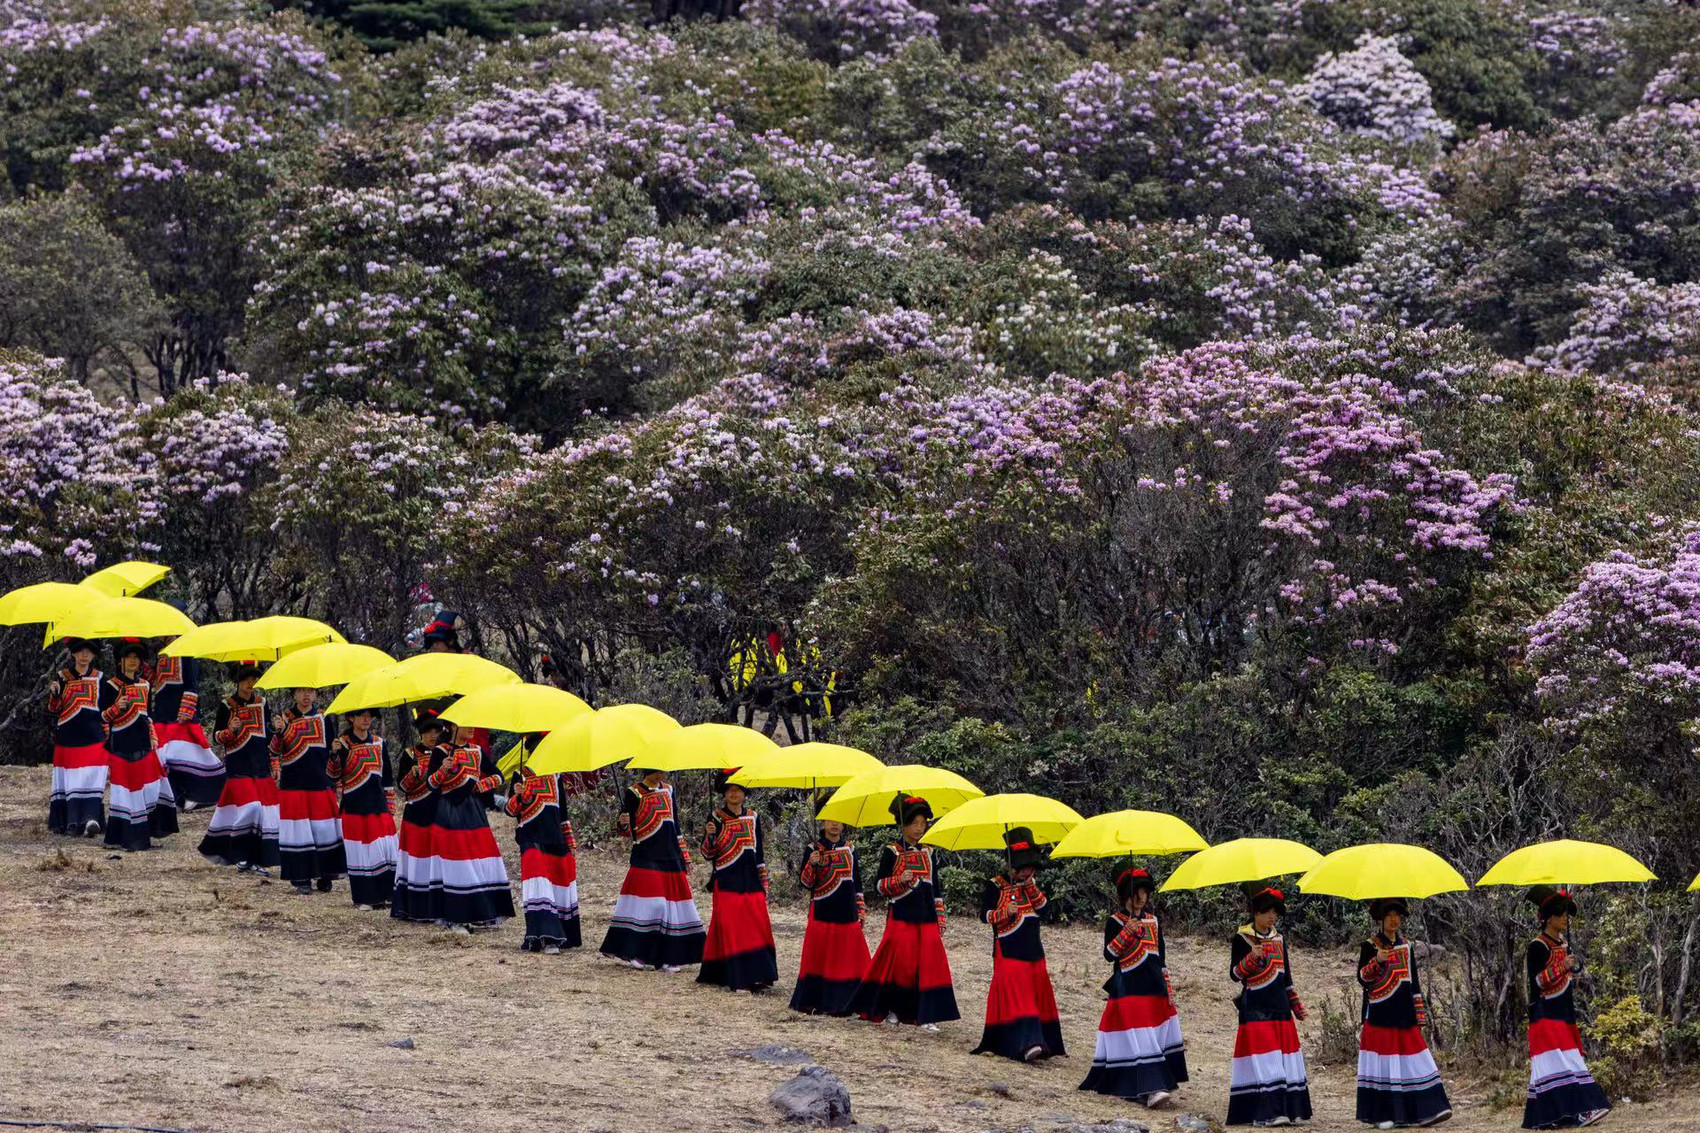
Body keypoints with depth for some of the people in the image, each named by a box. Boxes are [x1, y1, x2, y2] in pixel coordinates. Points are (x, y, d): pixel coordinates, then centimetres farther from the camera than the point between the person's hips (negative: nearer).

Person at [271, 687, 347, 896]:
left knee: (323, 828, -1)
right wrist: (278, 732, -22)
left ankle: (324, 876, 10)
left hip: (320, 783, 1)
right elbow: (275, 751, -4)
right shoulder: (284, 717, 4)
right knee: (299, 831, -3)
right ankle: (302, 879, 3)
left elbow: (331, 751, 12)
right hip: (293, 783, -1)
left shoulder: (323, 718, 8)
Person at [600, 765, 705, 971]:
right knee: (648, 902, -14)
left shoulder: (667, 790, 14)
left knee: (672, 899, 2)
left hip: (670, 855, 6)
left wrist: (684, 855, 20)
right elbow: (626, 828, -2)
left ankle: (667, 957, 6)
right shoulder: (635, 793, -3)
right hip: (646, 856, -6)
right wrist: (622, 823, -26)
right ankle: (638, 952, -11)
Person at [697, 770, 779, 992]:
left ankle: (758, 976, 1)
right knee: (731, 930, -7)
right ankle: (738, 979, -7)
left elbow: (760, 852, 14)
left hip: (750, 881, 3)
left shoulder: (753, 817, 10)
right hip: (727, 882, -3)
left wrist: (763, 884, 12)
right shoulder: (716, 818, 0)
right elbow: (708, 854, -3)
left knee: (758, 927, -3)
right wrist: (709, 835, -22)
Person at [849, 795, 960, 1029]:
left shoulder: (927, 852, 12)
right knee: (899, 962, -4)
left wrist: (940, 917, 13)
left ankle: (924, 1015, -2)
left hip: (926, 919, 4)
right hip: (901, 917, -4)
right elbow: (879, 885, -3)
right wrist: (899, 881, -20)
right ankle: (889, 1009, 12)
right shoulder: (892, 852, -2)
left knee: (929, 964, -3)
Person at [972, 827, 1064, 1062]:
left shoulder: (1029, 884, 13)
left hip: (1033, 949, 7)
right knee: (1016, 997, -15)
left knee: (1039, 996, 7)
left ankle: (1044, 1042, 14)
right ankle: (1026, 1044, -26)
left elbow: (1043, 907, 5)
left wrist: (1032, 887, -6)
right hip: (1009, 951, -7)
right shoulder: (995, 886, -4)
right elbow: (985, 915, -7)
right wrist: (1005, 913, -24)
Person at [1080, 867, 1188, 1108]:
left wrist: (1168, 989, 13)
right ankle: (1149, 1090, -21)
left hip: (1154, 987, 6)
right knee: (1138, 1041, -13)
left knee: (1158, 1034, 5)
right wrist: (1126, 933, -22)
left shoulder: (1153, 921, 13)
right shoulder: (1115, 922, -1)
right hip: (1128, 989, -6)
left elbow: (1161, 957, 17)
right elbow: (1109, 954, -10)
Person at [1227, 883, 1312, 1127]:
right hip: (1255, 1008, -6)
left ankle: (1288, 1109, 9)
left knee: (1285, 1058, 5)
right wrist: (1251, 958, -24)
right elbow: (1235, 974, -8)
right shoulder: (1242, 938, -3)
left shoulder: (1278, 938, 14)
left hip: (1279, 1007, 6)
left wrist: (1296, 1005, 19)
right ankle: (1266, 1112, -14)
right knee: (1263, 1060, -12)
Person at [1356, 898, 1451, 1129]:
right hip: (1380, 1015, -5)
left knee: (1413, 1063, -1)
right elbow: (1362, 977, -7)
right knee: (1383, 1065, -6)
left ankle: (1423, 1111, -3)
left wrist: (1420, 1013, 13)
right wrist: (1377, 961, -24)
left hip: (1404, 1014, 5)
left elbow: (1414, 981, 17)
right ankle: (1382, 1115, -3)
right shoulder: (1370, 946, 0)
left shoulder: (1405, 946, 14)